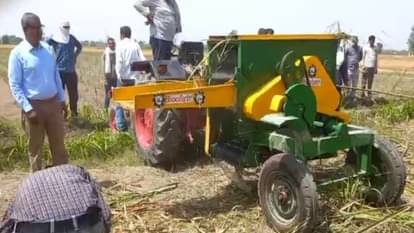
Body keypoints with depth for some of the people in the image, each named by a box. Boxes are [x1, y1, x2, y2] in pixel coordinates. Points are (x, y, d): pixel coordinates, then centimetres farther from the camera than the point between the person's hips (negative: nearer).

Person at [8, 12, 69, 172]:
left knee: (59, 144, 11)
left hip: (53, 103, 4)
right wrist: (28, 109, -16)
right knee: (35, 148, 9)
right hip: (34, 105, -4)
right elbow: (15, 85, -10)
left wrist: (62, 98, 10)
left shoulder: (48, 49, 6)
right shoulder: (17, 53, -9)